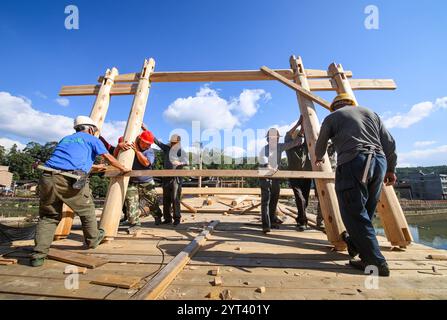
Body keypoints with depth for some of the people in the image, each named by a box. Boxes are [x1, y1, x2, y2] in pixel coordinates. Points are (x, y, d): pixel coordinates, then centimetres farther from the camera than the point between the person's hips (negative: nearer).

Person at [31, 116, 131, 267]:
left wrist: (93, 166, 56)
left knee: (49, 216, 20)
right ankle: (93, 240, 33)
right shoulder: (91, 139, 15)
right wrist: (123, 169, 29)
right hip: (70, 180, -5)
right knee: (87, 211, 16)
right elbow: (109, 158, 13)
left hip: (48, 178, 6)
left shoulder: (65, 139, 31)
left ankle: (38, 254, 13)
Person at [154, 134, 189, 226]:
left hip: (176, 178, -4)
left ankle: (177, 218, 2)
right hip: (166, 177, 5)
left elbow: (186, 161, -17)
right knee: (166, 199, 8)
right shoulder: (166, 148, 10)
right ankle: (167, 218, 18)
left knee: (175, 199, -7)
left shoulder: (182, 152, -1)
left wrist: (180, 163, -40)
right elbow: (156, 141, 8)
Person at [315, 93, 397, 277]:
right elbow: (389, 143, 18)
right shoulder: (370, 113, 24)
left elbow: (320, 146, 21)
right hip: (379, 161, 7)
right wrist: (391, 169, 24)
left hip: (353, 163, -6)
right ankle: (355, 246, 31)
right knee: (366, 212, 16)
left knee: (354, 214, -2)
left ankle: (376, 262, -2)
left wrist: (318, 158, 41)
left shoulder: (332, 117, 12)